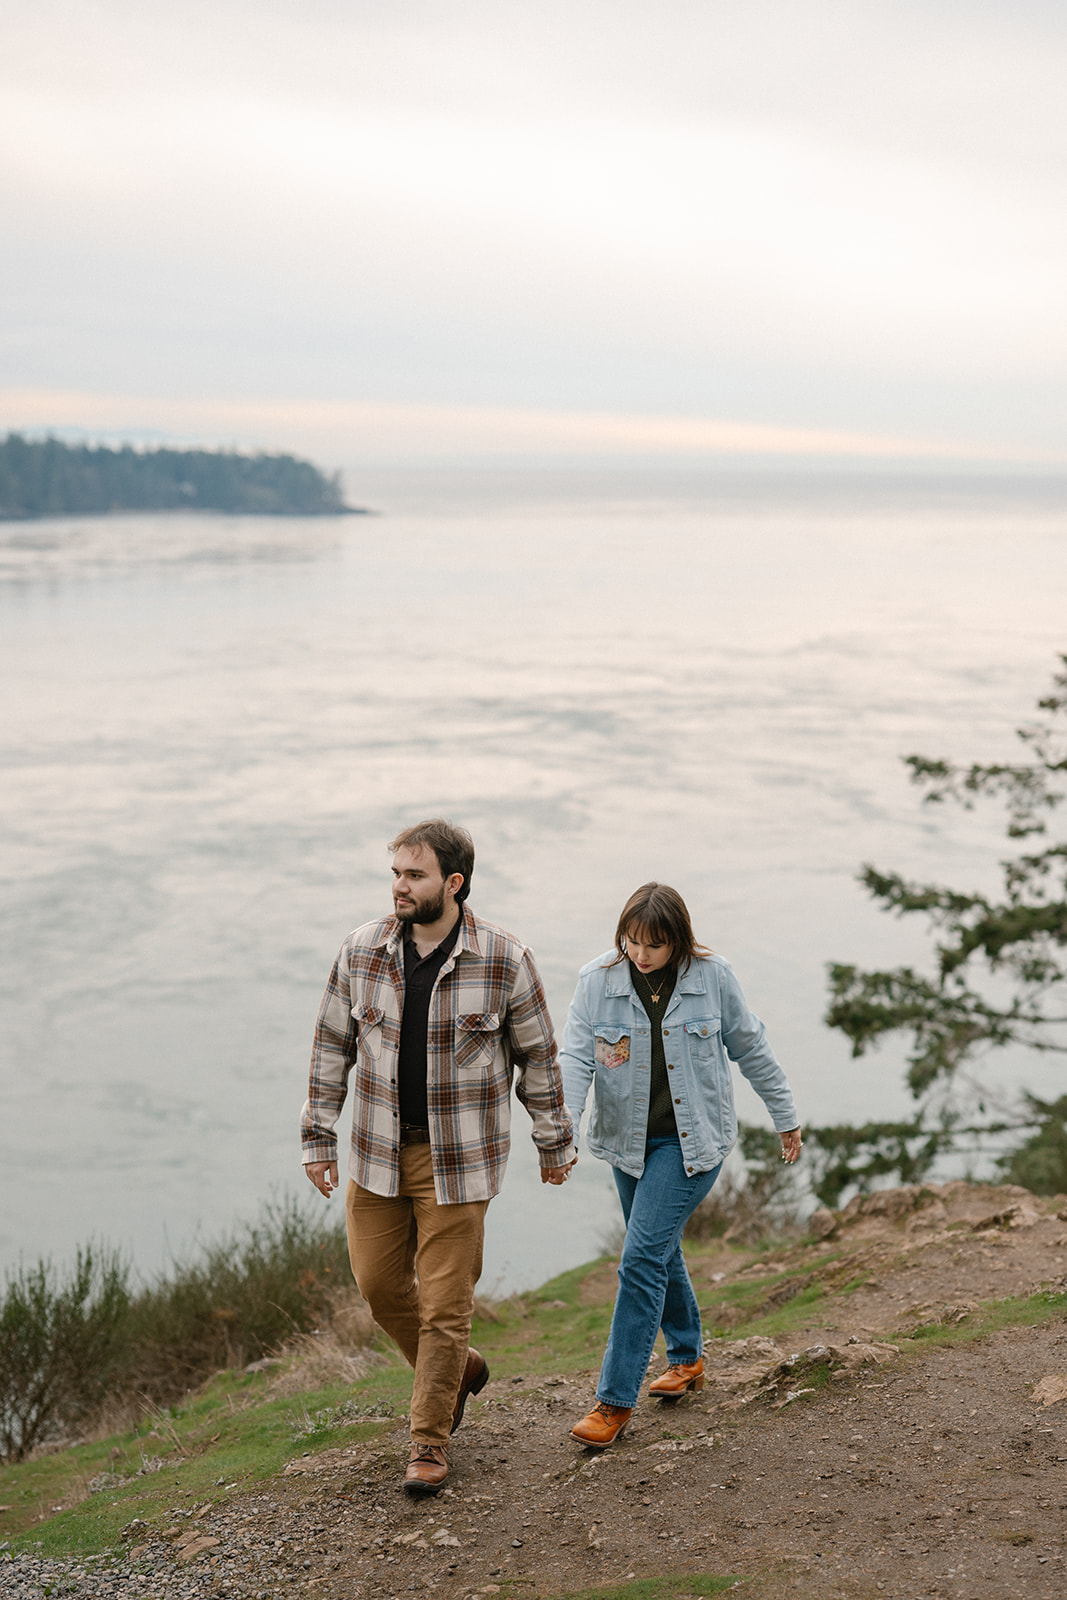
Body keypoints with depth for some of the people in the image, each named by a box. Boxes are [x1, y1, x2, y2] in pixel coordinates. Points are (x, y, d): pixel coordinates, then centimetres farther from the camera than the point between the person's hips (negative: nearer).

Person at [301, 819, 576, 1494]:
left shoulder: (505, 960, -11)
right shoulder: (362, 951, -3)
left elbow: (538, 1057, 0)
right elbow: (333, 1046, 6)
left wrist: (555, 1143, 6)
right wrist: (318, 1137, 6)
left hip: (459, 1159, -4)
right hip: (378, 1153, 4)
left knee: (445, 1302, 0)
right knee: (379, 1283, 11)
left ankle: (431, 1439, 18)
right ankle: (459, 1369, 38)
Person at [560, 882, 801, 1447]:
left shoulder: (711, 977, -9)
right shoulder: (597, 981, -7)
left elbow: (749, 1047, 3)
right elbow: (577, 1056, -13)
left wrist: (785, 1117, 12)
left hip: (691, 1141, -4)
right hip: (629, 1140, 4)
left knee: (643, 1258, -12)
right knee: (661, 1252, 18)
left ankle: (615, 1400, -6)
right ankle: (686, 1357, 42)